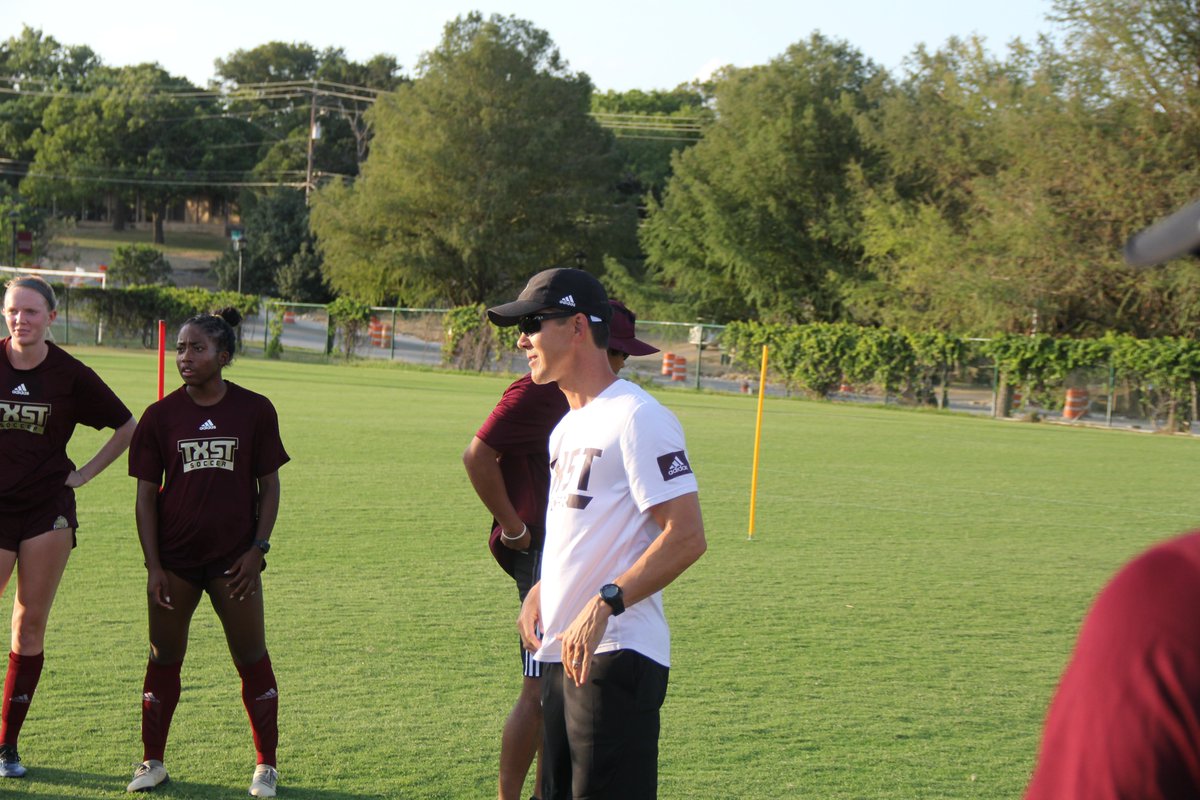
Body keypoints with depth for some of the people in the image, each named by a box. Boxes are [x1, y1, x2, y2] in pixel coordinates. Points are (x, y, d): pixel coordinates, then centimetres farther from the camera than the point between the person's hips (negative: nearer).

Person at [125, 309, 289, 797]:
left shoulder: (255, 410, -1)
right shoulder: (161, 416, 1)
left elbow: (269, 485, 4)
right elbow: (146, 494, 2)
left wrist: (258, 548, -5)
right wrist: (153, 565, -4)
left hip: (234, 559, -1)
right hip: (174, 559, 1)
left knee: (252, 661, 2)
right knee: (164, 659, 8)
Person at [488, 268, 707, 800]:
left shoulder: (637, 418, -11)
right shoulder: (566, 428, 19)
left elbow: (686, 537, -19)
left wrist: (605, 603, -25)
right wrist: (539, 592, 13)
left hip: (617, 653, -10)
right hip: (561, 654, 10)